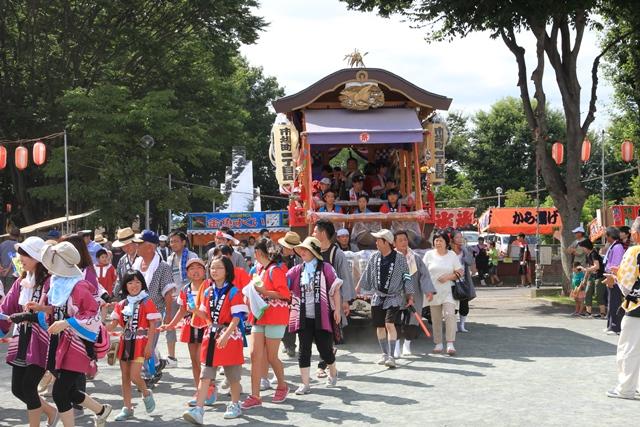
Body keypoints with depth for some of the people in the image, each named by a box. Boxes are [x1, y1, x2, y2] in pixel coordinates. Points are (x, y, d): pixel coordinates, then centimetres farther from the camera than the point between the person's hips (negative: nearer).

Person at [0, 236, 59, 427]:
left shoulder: (48, 281, -14)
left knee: (28, 387, -7)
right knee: (17, 388, 11)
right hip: (21, 342, 8)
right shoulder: (21, 282, 10)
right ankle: (51, 411, 34)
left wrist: (25, 316, -30)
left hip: (40, 342, -8)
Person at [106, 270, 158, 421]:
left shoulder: (147, 303, -5)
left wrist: (149, 345, -14)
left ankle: (146, 394, 15)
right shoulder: (121, 304, 10)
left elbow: (152, 325, -7)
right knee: (125, 377, 8)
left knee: (134, 376, -15)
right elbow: (113, 325, 8)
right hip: (125, 342, 6)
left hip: (140, 343, -6)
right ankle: (127, 408, 16)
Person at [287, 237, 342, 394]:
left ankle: (333, 372, 35)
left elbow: (335, 289, -2)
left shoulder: (325, 268, -4)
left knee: (325, 348, 5)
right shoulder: (297, 270, 6)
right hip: (304, 317, 3)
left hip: (321, 316, -3)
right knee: (304, 350, 1)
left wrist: (337, 310, -6)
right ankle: (305, 384, 8)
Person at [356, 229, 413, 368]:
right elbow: (367, 273, 14)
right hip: (378, 297, 5)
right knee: (380, 327, 8)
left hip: (393, 298, -5)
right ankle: (384, 354, 23)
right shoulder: (374, 257, 2)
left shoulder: (400, 259, -9)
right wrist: (358, 287, 19)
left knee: (389, 324, -18)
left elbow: (407, 277, -4)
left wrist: (410, 296, -3)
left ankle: (391, 356, -17)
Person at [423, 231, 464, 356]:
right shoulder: (429, 255, 7)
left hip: (448, 291, -1)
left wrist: (448, 277, -11)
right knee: (435, 319, 4)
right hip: (433, 291, 1)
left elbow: (460, 272, 5)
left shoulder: (452, 255, 6)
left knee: (450, 314, -17)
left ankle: (450, 344, -18)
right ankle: (438, 344, 16)